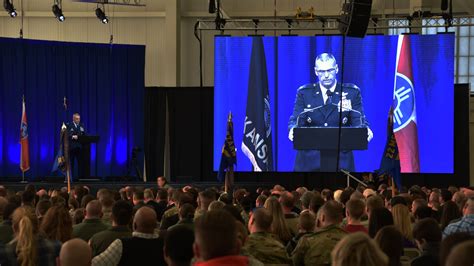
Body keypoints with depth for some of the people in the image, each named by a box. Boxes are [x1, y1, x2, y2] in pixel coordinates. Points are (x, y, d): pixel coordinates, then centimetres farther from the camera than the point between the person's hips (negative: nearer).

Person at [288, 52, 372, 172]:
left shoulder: (352, 92, 6)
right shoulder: (304, 93, 8)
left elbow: (358, 121, 1)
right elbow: (296, 120, 1)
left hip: (341, 160, -1)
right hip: (309, 159, 1)